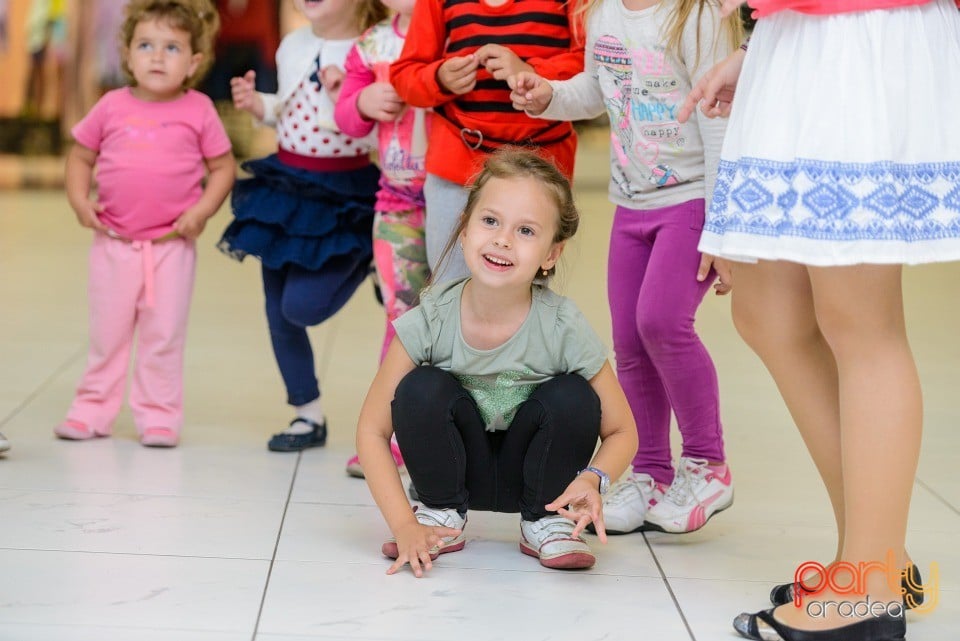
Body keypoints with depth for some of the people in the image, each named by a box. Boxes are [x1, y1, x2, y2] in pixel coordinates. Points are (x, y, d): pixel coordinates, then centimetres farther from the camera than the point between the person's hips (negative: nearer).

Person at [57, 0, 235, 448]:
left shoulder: (198, 111, -3)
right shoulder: (112, 107, 2)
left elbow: (223, 168, 1)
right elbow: (81, 157, 11)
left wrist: (202, 211, -12)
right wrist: (79, 200, -5)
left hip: (172, 245, -2)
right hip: (114, 243, 2)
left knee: (164, 335, 4)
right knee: (106, 331, 12)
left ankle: (159, 415, 15)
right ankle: (93, 409, 24)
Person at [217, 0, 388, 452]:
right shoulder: (292, 46, 5)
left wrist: (346, 100, -31)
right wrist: (257, 105, 1)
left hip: (343, 198, -7)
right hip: (286, 187, 7)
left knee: (302, 306, -13)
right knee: (279, 312, 10)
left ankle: (365, 262, 18)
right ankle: (308, 415, 25)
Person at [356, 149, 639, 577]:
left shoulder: (564, 329, -24)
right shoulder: (430, 321, -22)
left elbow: (621, 433, -11)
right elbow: (372, 431, -15)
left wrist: (592, 478, -34)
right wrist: (404, 525, -26)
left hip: (529, 473, 0)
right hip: (459, 468, 0)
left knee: (572, 397, -26)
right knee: (422, 389, -26)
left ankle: (544, 521, -1)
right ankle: (441, 515, -2)